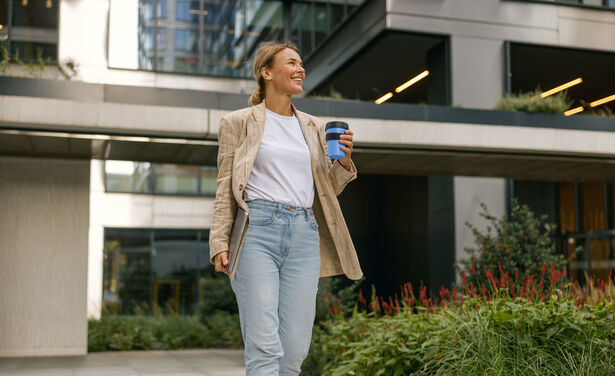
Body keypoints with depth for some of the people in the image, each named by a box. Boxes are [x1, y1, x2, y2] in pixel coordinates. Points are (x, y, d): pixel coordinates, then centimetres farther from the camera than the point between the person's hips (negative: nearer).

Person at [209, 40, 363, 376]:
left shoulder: (313, 127, 20)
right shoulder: (239, 122, 9)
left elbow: (327, 189, 22)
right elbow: (224, 189, 5)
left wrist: (344, 162, 2)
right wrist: (219, 242, -5)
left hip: (304, 235, 4)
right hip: (258, 230, -4)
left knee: (295, 348, 1)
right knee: (264, 346, -11)